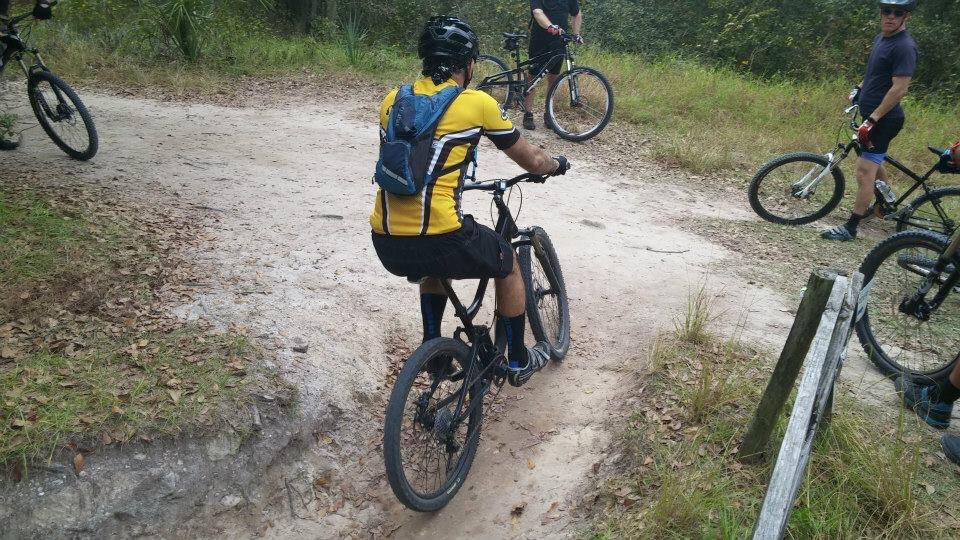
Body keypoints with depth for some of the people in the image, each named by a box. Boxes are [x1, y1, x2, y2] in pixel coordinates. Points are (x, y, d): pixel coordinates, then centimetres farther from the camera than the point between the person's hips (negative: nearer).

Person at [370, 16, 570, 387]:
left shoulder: (394, 100, 13)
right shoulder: (478, 103, 0)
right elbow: (533, 162, 11)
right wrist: (557, 164, 34)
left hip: (386, 245, 5)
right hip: (438, 241, -5)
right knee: (508, 263, 25)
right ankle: (518, 361, 36)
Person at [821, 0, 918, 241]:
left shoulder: (904, 46, -19)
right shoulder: (881, 38, 9)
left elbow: (900, 88, -24)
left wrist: (872, 119, -24)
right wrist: (859, 89, 17)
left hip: (884, 119, -10)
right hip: (872, 114, 10)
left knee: (865, 172, -10)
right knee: (874, 163, 25)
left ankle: (851, 228, -5)